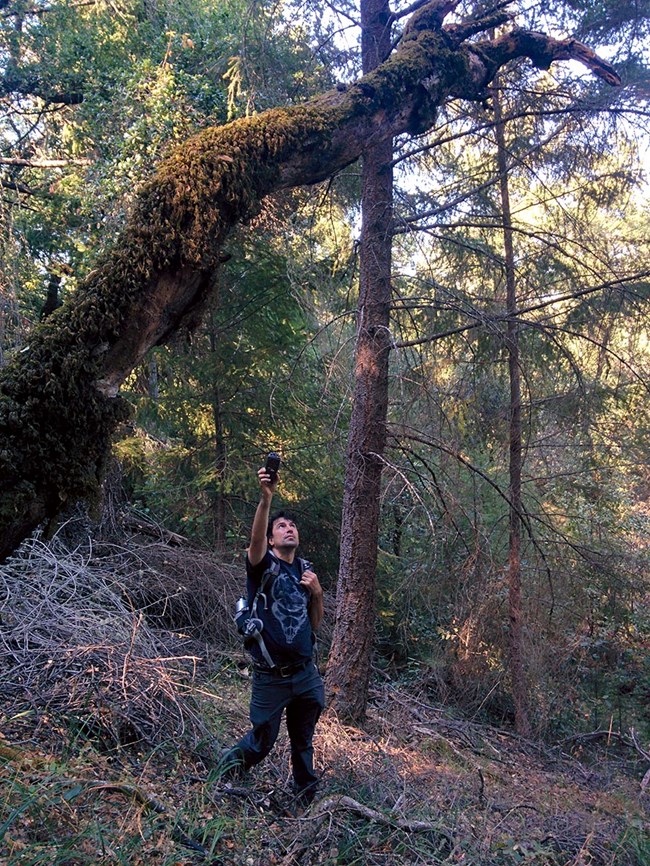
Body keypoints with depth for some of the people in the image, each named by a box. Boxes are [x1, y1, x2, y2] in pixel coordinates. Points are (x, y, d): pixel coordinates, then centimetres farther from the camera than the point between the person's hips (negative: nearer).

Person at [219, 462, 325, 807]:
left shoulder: (306, 571, 9)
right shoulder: (264, 565, -7)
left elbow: (315, 624, 12)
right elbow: (255, 539, -32)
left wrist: (317, 593, -7)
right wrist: (266, 498, -47)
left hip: (306, 673, 5)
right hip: (271, 676, -4)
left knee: (303, 742, 18)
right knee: (261, 743, 8)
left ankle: (306, 798, 38)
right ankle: (225, 774, 36)